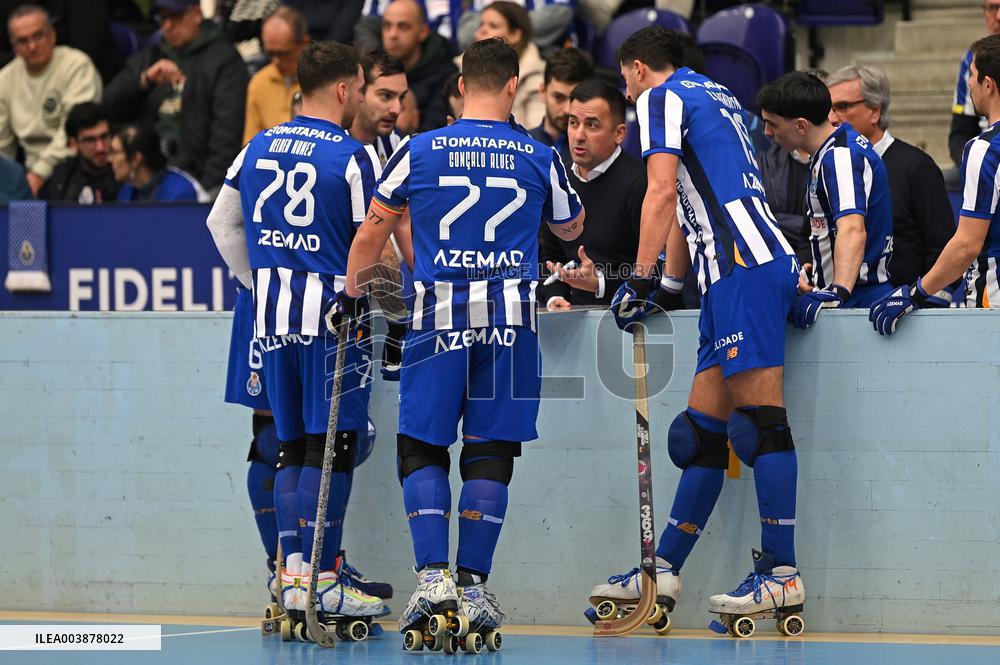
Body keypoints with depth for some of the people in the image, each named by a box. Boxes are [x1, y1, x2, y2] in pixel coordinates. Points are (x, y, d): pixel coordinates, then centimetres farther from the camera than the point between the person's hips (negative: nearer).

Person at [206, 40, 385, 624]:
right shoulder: (355, 156, -9)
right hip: (334, 312, -6)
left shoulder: (258, 149, 9)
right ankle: (320, 581, -5)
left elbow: (222, 223, 18)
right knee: (331, 446, -3)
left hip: (273, 312, 6)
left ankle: (293, 573, 12)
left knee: (292, 445, 12)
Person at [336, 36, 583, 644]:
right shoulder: (540, 158, 4)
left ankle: (432, 576, -8)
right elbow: (571, 228, 23)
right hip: (511, 320, 1)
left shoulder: (419, 151, 1)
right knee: (490, 454, 4)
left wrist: (353, 292, 24)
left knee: (421, 448, 6)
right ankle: (475, 587, 2)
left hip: (439, 319, -1)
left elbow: (371, 235, 7)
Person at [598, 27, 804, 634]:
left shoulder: (661, 96, 3)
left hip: (745, 266, -9)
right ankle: (663, 572, 10)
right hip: (734, 274, 9)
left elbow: (662, 195, -8)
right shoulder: (716, 96, 29)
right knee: (702, 428, 8)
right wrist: (670, 284, 39)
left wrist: (640, 280, -8)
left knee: (759, 418, -13)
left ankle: (783, 574, -17)